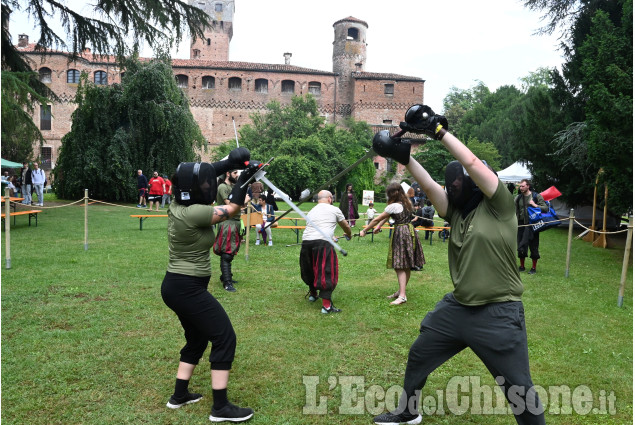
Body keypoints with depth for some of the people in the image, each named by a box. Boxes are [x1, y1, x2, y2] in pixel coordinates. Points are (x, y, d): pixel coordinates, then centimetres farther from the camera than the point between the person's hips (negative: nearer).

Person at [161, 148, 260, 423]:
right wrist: (244, 178, 1)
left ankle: (179, 395, 34)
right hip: (188, 289, -10)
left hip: (175, 286, 10)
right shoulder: (194, 213, -23)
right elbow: (231, 210, -9)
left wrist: (229, 162, 6)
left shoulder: (177, 205, 2)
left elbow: (198, 175, 14)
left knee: (197, 338, 24)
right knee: (225, 339, -1)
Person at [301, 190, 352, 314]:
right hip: (322, 243, -6)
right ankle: (326, 305, -3)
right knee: (327, 272, -1)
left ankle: (313, 294, 46)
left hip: (306, 242, 6)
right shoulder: (334, 210, 12)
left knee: (311, 269, 24)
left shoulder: (311, 211, 26)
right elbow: (346, 226, 26)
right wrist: (349, 235, 49)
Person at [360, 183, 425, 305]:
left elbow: (377, 219, -7)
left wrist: (364, 231, 0)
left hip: (401, 234, -9)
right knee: (406, 265, 11)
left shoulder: (394, 206, -13)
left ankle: (402, 295, -10)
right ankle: (401, 292, 21)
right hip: (410, 231, 9)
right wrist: (378, 227, 27)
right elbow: (387, 216, 20)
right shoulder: (406, 203, 13)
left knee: (400, 266, -7)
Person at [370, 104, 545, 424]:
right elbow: (428, 186, -3)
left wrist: (439, 130, -17)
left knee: (519, 389, 3)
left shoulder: (498, 206, -9)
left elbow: (472, 163, -19)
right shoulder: (456, 212, 8)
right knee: (417, 358, 19)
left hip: (498, 314, -7)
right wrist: (405, 158, -12)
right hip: (457, 307, 7)